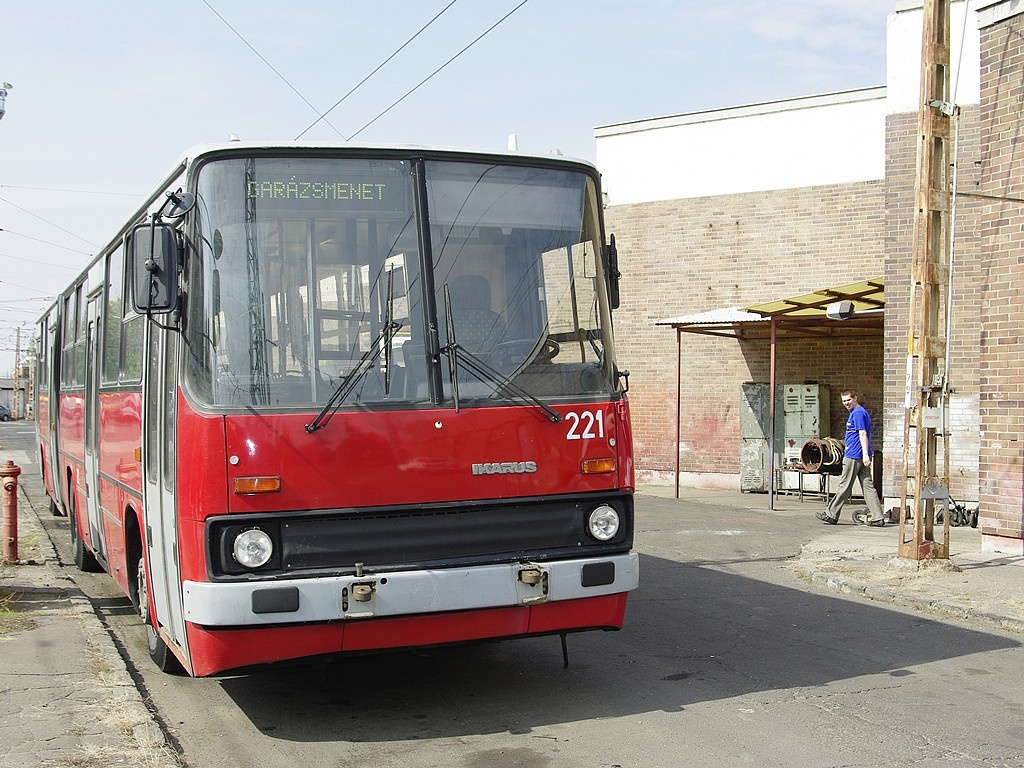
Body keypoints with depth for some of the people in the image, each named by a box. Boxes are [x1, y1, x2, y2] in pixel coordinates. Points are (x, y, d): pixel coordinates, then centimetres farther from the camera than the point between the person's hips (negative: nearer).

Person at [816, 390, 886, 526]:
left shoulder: (857, 413, -12)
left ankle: (831, 515, 7)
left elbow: (863, 434, -20)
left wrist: (865, 454, -25)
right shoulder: (862, 412, 19)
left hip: (854, 456, -10)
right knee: (868, 486, 5)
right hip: (862, 456, 10)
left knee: (844, 486, -1)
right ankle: (876, 518, 2)